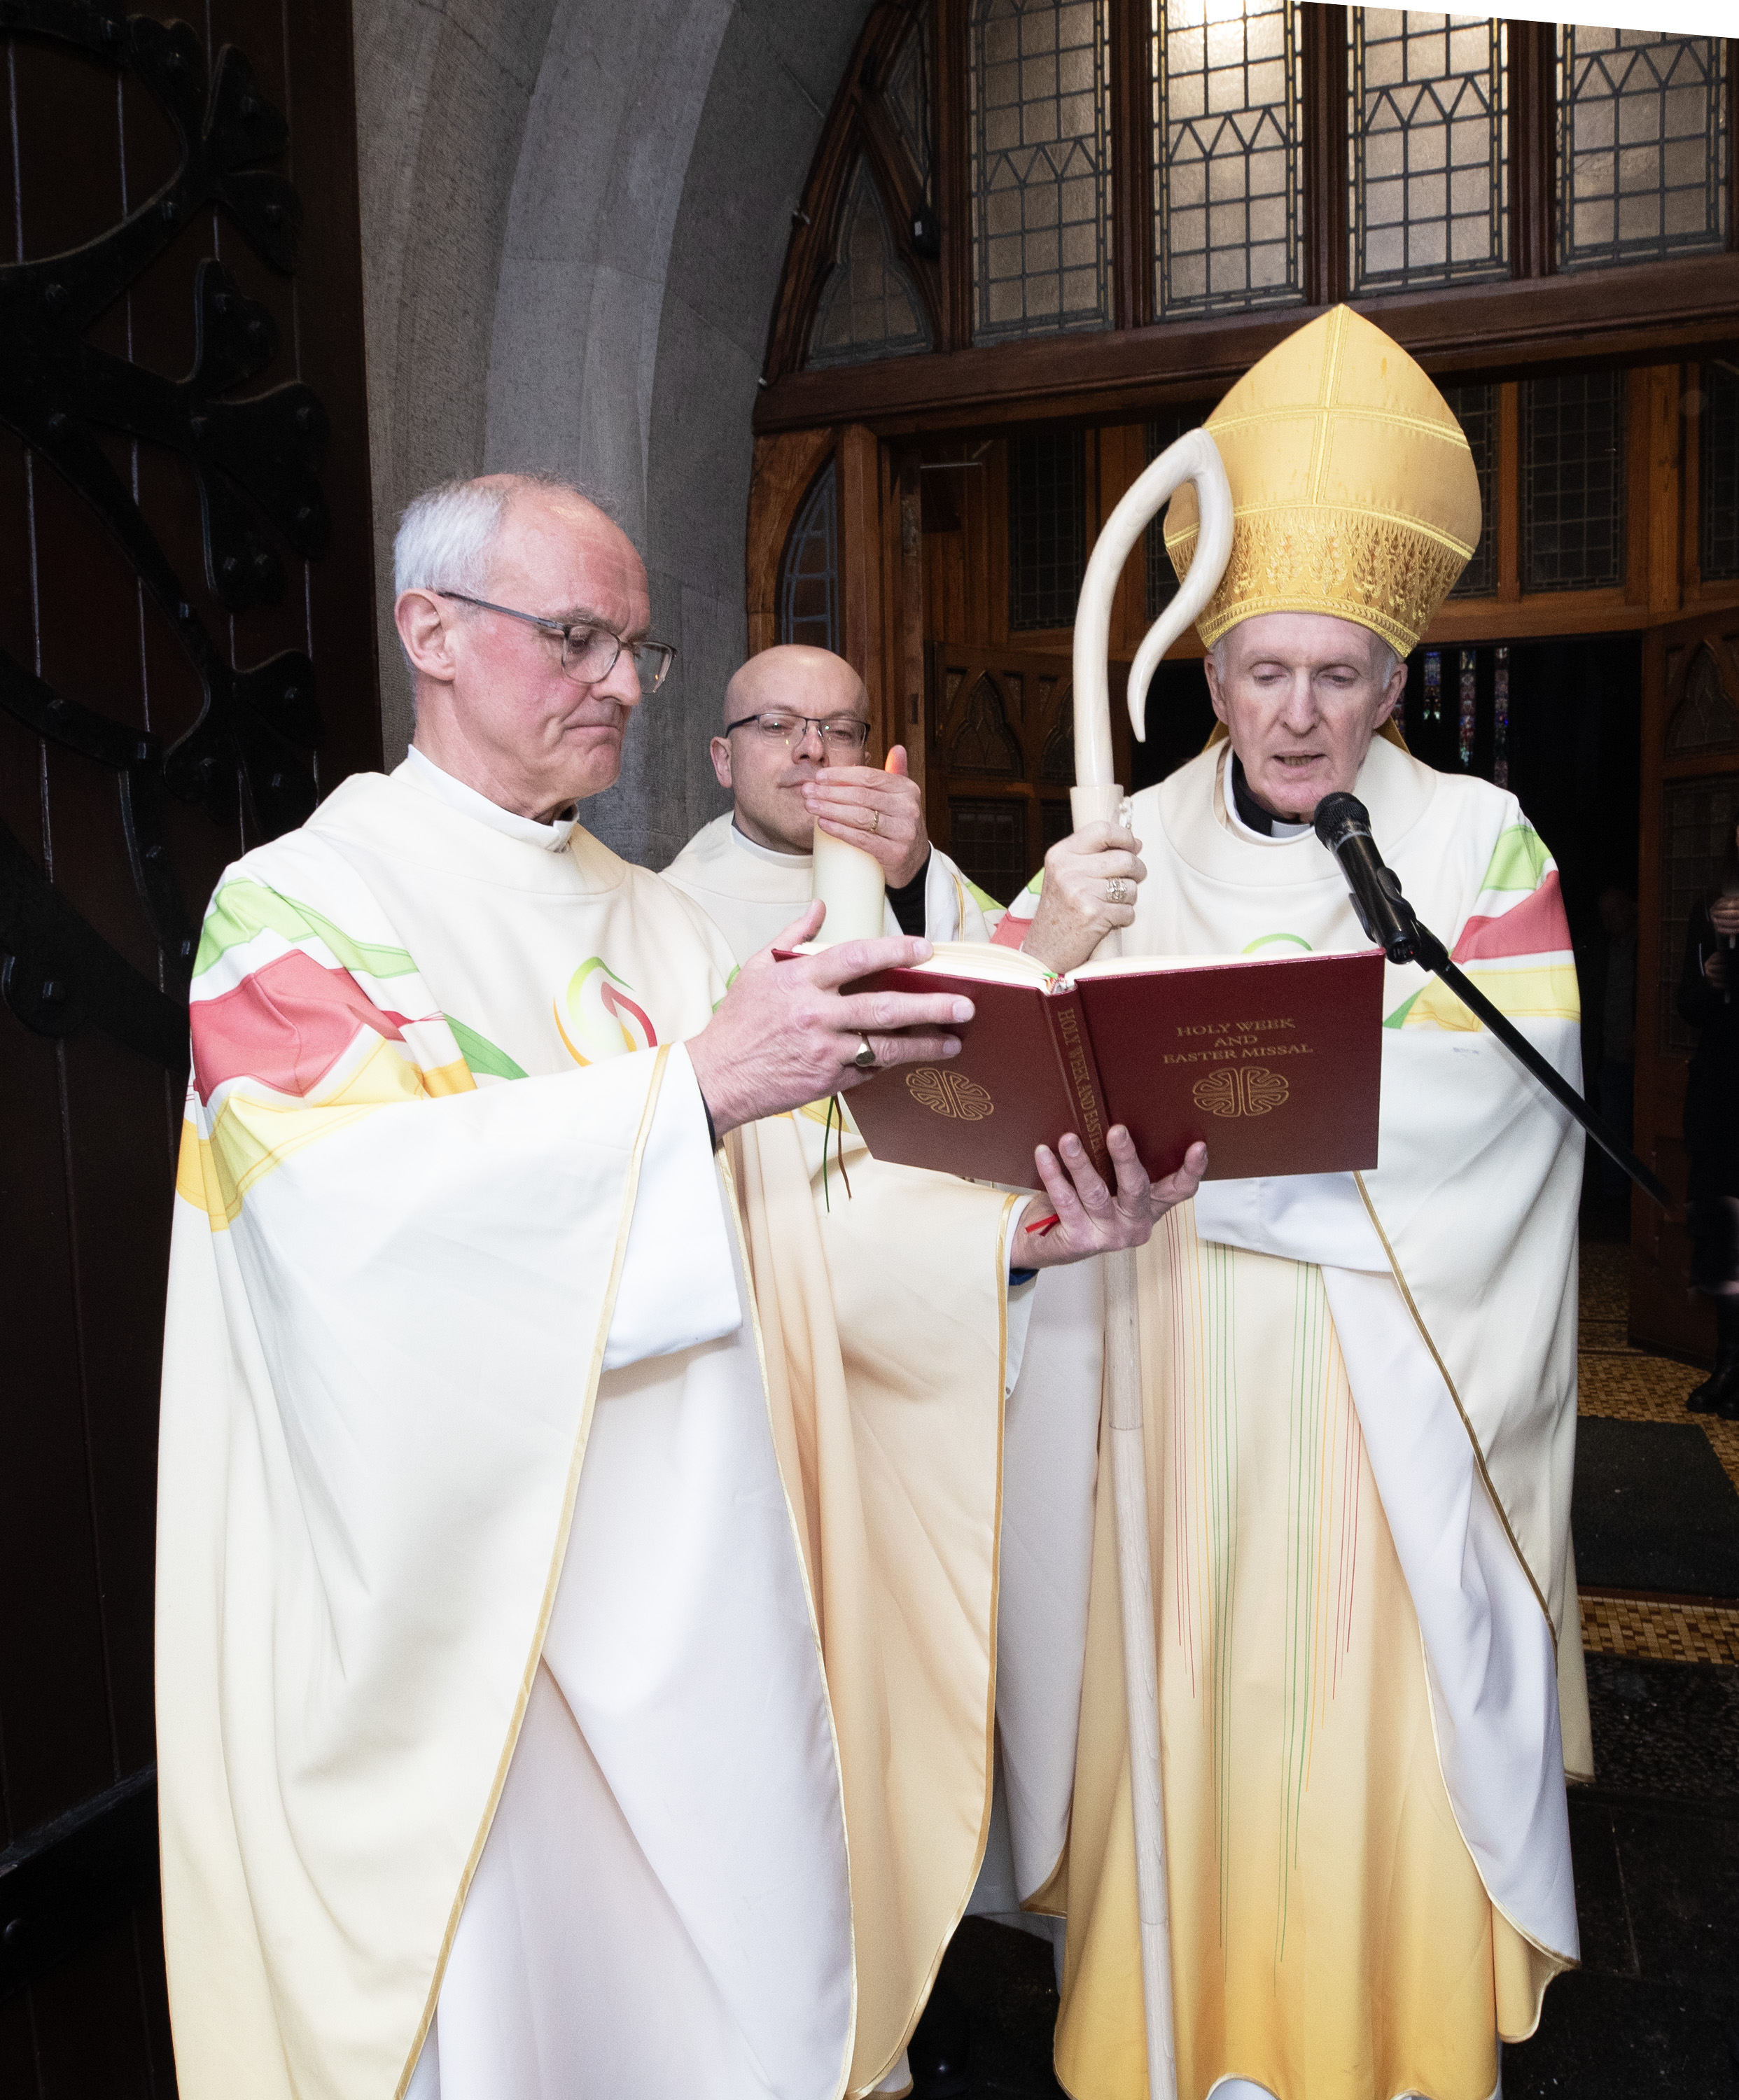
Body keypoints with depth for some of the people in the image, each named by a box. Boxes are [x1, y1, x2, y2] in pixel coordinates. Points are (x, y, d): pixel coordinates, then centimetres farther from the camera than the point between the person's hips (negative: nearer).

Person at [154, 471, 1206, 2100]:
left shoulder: (656, 920, 14)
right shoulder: (297, 904, -4)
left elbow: (788, 1203, 6)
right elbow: (358, 1194, -23)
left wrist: (1015, 1231, -9)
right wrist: (693, 1083, -31)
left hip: (713, 1578, 5)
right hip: (478, 1590, -5)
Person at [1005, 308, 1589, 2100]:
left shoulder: (1478, 844, 0)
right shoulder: (1132, 844, 6)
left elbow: (1488, 1095, -14)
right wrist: (1042, 950, -21)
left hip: (1390, 1402, -1)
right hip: (1177, 1393, 2)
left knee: (1378, 1732, 8)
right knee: (1181, 1717, 9)